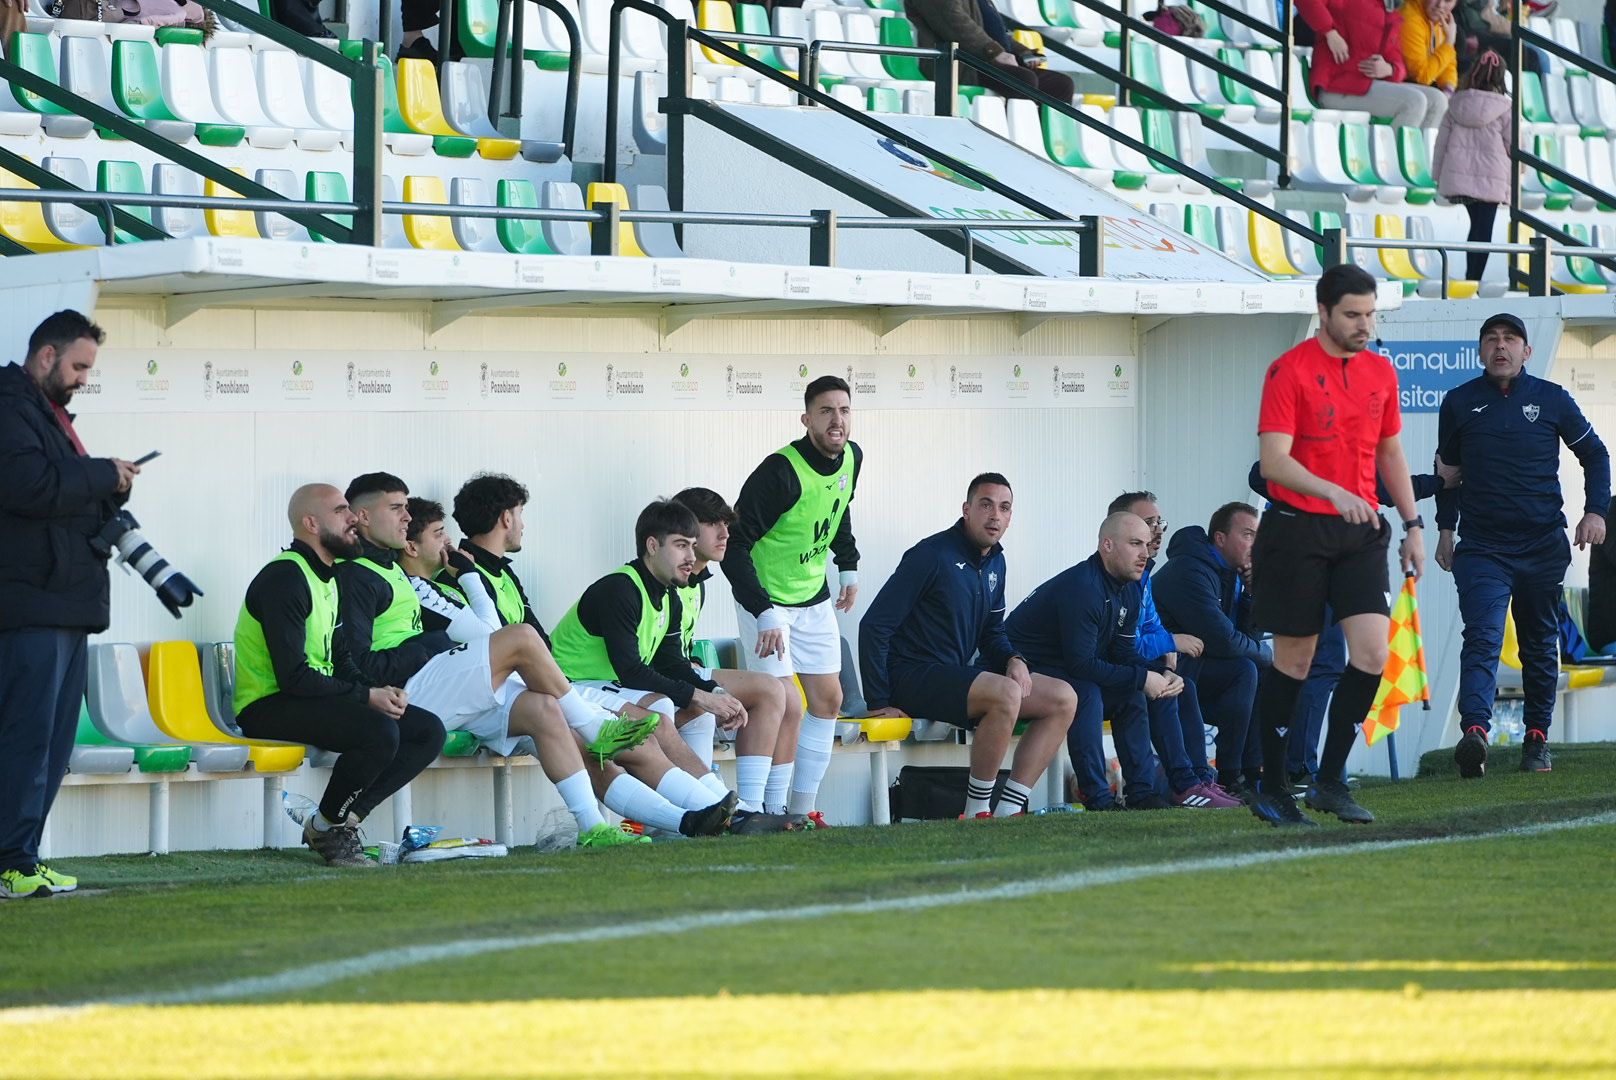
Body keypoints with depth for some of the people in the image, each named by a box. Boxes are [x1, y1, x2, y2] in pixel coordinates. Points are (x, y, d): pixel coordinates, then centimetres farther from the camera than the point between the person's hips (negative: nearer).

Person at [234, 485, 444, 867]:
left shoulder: (330, 578, 18)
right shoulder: (285, 578, -14)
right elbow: (294, 676, -21)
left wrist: (384, 692, -2)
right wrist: (367, 696, -17)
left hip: (317, 702, 10)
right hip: (268, 707, -10)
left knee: (428, 731, -2)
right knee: (380, 732, -32)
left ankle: (342, 820, -3)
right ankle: (326, 828, -11)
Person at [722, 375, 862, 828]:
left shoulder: (851, 458, -3)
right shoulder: (781, 472, -27)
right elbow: (734, 546, -26)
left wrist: (849, 566, 17)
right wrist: (763, 614, -31)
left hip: (813, 598, 8)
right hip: (765, 599, -8)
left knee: (828, 700, 7)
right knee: (788, 707, -15)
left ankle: (803, 809, 16)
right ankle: (775, 814, -7)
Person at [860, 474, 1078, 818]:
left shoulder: (994, 562, 13)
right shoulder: (932, 555, -13)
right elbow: (874, 626, -14)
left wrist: (1014, 660, -1)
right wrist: (878, 703, -17)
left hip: (960, 674, 9)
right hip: (913, 675, -9)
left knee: (1063, 699, -2)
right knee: (1006, 694, -34)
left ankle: (1009, 809, -7)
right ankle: (976, 812, -23)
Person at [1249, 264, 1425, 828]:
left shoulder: (1380, 372, 10)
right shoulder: (1289, 371, -9)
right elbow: (1273, 462, -17)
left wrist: (1413, 526, 15)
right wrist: (1333, 492, -31)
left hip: (1360, 529, 5)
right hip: (1298, 530, -5)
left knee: (1372, 652, -9)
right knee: (1293, 660, 1)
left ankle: (1330, 781, 0)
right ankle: (1272, 790, 12)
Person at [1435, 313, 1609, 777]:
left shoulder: (1551, 399, 3)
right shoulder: (1460, 403, 5)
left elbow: (1594, 454, 13)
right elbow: (1448, 469, 18)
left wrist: (1595, 511, 2)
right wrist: (1446, 528, 14)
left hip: (1543, 546, 1)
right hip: (1482, 545, -1)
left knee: (1540, 645, 10)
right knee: (1482, 638, -18)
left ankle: (1537, 739, 20)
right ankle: (1474, 731, -34)